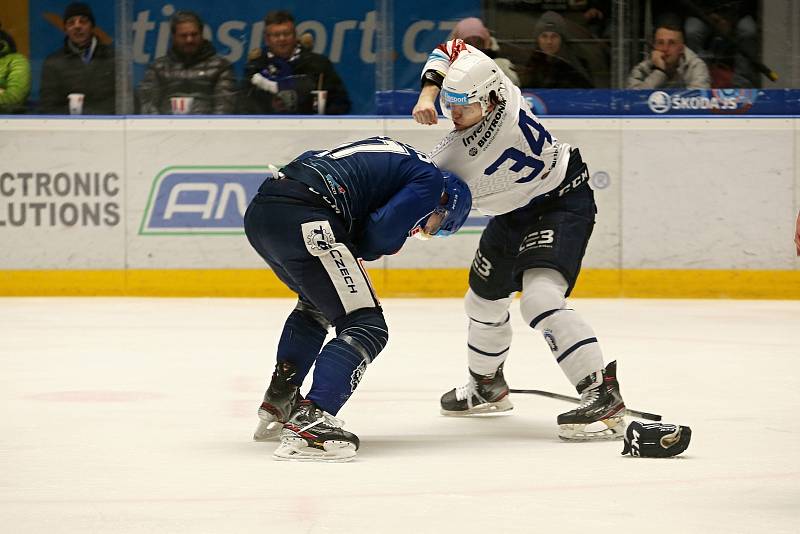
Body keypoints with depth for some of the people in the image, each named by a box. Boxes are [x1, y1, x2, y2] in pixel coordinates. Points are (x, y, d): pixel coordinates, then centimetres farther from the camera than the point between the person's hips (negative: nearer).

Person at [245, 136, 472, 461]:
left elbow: (308, 161, 30)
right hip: (302, 220, -9)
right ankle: (308, 423, -20)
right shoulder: (430, 180, 8)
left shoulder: (392, 155, 33)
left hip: (258, 212, 9)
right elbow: (381, 234, -6)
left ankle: (277, 406, 35)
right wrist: (357, 249, 18)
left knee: (315, 305, 33)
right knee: (367, 327, -5)